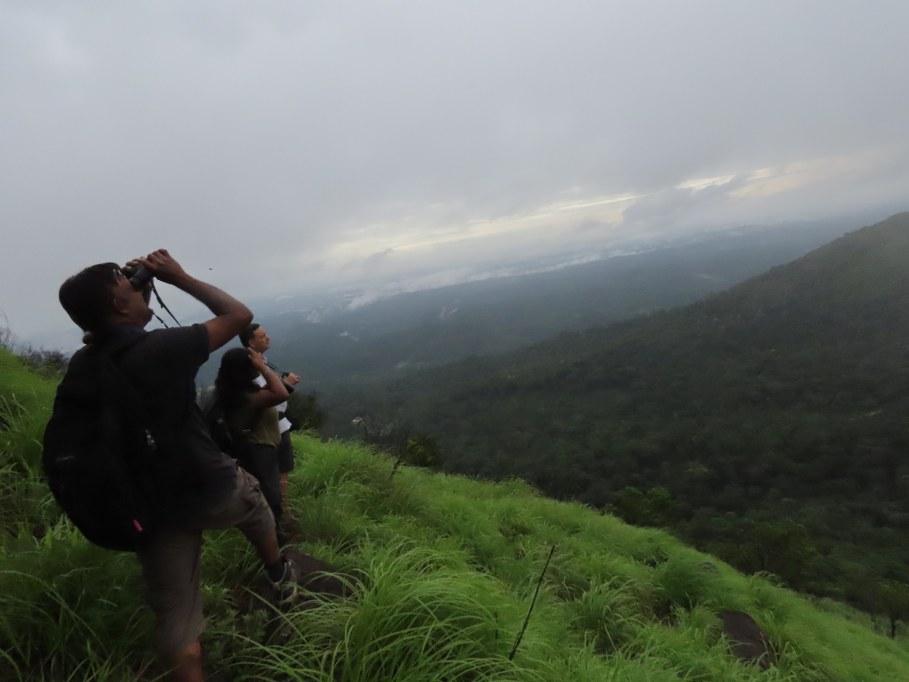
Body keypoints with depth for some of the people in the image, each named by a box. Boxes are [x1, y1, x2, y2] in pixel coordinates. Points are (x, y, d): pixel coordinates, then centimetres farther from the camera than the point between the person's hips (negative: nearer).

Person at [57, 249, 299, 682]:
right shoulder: (161, 347, -25)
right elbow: (239, 315, -14)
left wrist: (140, 287, 9)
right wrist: (179, 278, -8)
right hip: (209, 488, -4)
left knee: (174, 613, 12)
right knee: (253, 502, 30)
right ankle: (280, 576, 51)